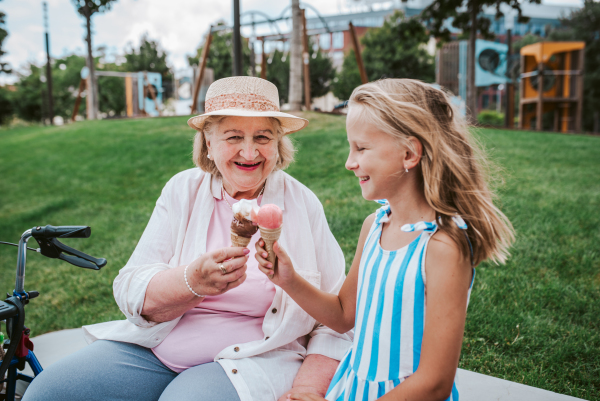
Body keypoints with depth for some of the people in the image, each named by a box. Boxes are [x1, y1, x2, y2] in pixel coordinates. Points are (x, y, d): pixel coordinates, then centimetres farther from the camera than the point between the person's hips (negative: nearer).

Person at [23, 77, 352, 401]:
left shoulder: (302, 204, -3)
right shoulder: (183, 191, 2)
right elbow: (130, 293, -7)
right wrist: (193, 281, -27)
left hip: (253, 361, -3)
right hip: (155, 349, 4)